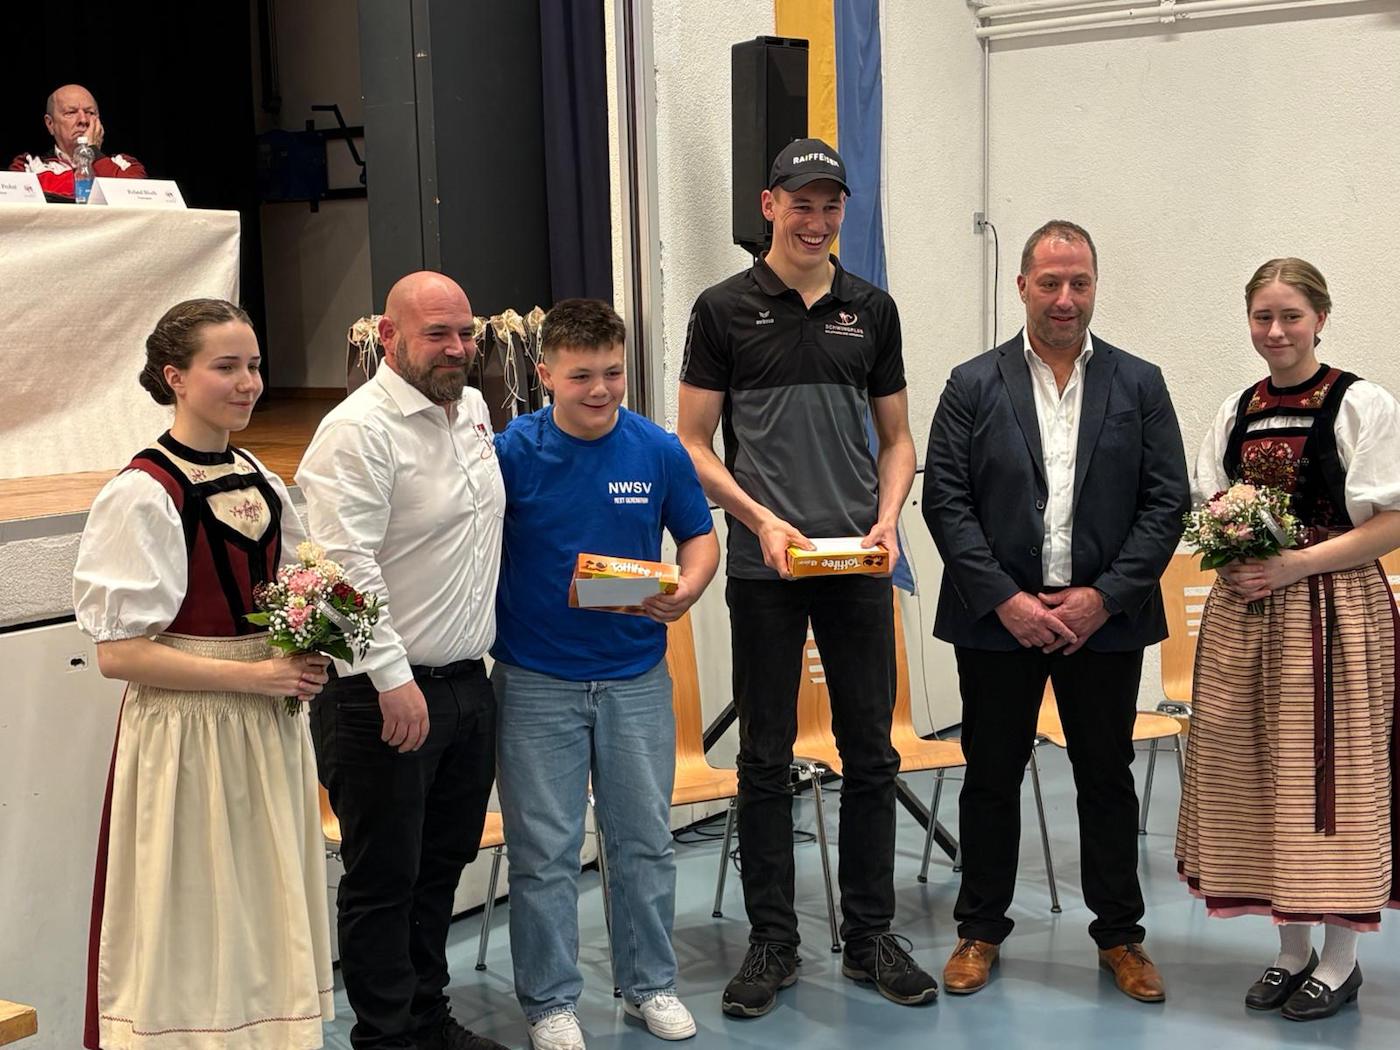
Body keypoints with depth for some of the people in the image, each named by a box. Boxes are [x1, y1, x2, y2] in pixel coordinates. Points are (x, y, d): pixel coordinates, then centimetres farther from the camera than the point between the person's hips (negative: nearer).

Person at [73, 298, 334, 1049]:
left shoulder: (263, 485, 8)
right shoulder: (143, 494, -14)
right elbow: (118, 653, -17)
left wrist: (309, 660, -1)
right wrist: (254, 676, -17)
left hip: (268, 731, 7)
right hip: (186, 737, -7)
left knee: (265, 919, 14)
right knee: (194, 927, 4)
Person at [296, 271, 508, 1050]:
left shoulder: (474, 408, 11)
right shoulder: (358, 430, -16)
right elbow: (348, 563, -22)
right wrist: (393, 680, -23)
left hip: (467, 679, 8)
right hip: (386, 694, -8)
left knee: (442, 864, 18)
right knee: (385, 877, 4)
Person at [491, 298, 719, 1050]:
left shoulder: (659, 451, -3)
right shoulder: (510, 453, -9)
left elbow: (699, 535, 8)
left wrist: (688, 588, -12)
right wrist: (481, 647, -14)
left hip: (636, 673, 2)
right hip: (536, 679, -2)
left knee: (644, 839, 13)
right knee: (545, 850, 6)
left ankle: (650, 984, 30)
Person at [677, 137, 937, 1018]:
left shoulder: (872, 309, 9)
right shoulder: (726, 310, 1)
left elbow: (897, 437, 14)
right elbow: (693, 444, -1)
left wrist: (888, 516, -4)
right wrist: (761, 519, -13)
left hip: (859, 565, 3)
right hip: (765, 567, -2)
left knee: (871, 753, 7)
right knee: (767, 757, 5)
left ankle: (870, 937, 19)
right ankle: (772, 943, 16)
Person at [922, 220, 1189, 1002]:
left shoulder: (1140, 385, 4)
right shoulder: (973, 386, 1)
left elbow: (1167, 502, 0)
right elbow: (946, 502, -4)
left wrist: (1105, 596, -11)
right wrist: (1005, 600, -12)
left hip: (1105, 619, 1)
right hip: (999, 618, 0)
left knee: (1108, 780, 10)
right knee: (991, 779, 9)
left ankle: (1120, 934, 24)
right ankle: (981, 930, 23)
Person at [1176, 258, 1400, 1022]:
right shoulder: (1236, 412, 11)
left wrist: (1293, 564, -19)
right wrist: (1229, 557, -5)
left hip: (1334, 613, -5)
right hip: (1242, 610, 6)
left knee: (1332, 772, 0)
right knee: (1258, 772, 9)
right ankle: (1291, 950, 23)